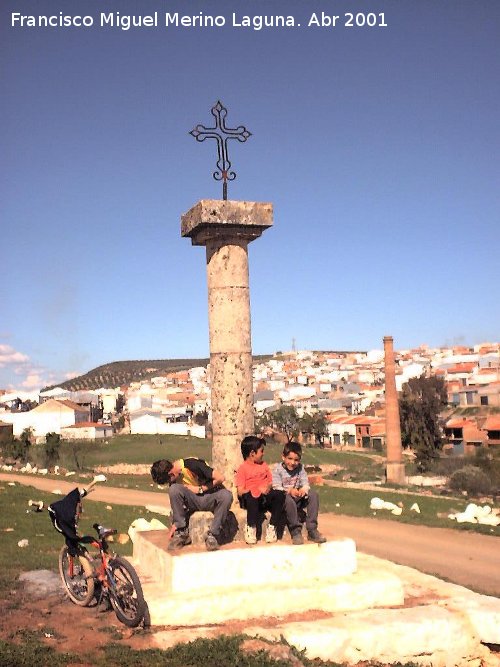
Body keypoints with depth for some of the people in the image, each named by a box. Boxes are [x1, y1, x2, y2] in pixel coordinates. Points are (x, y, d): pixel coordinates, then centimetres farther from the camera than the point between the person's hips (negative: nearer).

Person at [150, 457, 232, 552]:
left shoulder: (192, 464, -22)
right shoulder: (174, 478, -2)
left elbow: (220, 478, -21)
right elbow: (175, 501, 8)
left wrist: (200, 489, -14)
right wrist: (175, 525, 2)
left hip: (210, 499, -4)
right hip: (193, 501, 4)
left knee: (226, 495, -38)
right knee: (174, 489, -24)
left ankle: (212, 535, -26)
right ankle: (181, 533, -16)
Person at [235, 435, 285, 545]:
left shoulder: (264, 465, 19)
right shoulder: (242, 469, -1)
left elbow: (270, 482, 17)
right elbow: (240, 492, -9)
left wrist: (268, 487, -8)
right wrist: (258, 490, -20)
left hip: (265, 497, 5)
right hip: (250, 498, -5)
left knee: (280, 494, -24)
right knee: (251, 496, -40)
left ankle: (272, 527, -17)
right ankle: (251, 527, -20)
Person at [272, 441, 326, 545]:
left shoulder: (300, 468, 7)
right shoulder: (277, 469, -6)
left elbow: (305, 483, -3)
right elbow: (276, 488, -16)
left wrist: (304, 489, -29)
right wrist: (289, 491, -34)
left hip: (298, 500, 4)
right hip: (283, 499, -4)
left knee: (313, 494, -22)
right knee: (288, 499, -39)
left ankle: (312, 530, -23)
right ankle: (296, 531, -27)